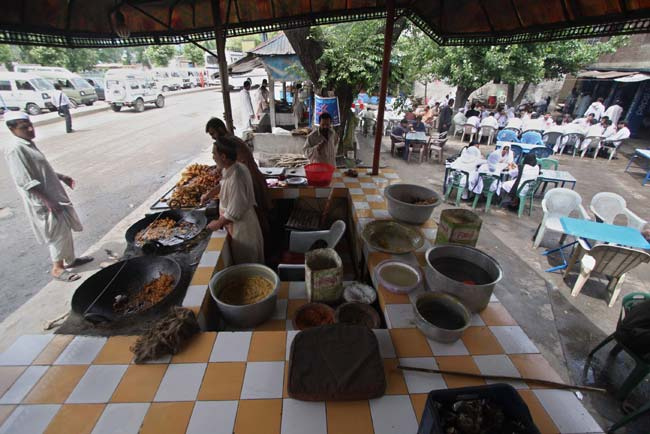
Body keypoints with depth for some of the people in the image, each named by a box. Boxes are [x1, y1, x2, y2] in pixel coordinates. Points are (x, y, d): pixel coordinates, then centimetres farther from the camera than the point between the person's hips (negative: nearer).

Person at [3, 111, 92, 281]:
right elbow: (26, 182, -24)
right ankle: (57, 268, 16)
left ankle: (70, 259, 32)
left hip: (54, 195, 9)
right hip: (43, 202, -9)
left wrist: (61, 177, 21)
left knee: (66, 230, 17)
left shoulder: (29, 144, 8)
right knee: (58, 233, 0)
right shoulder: (15, 149, -20)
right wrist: (48, 201, -25)